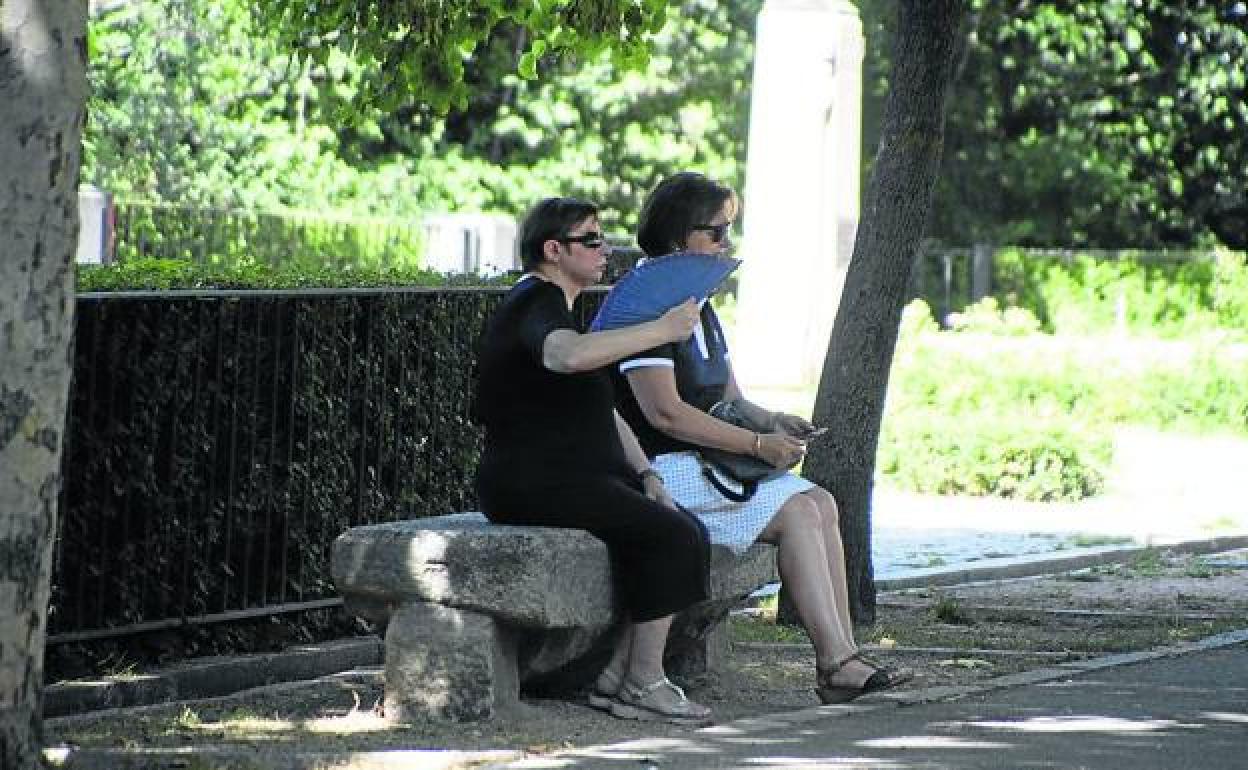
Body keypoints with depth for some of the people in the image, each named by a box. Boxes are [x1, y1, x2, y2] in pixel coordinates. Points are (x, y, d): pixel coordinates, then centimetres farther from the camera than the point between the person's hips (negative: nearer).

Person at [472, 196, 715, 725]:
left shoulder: (557, 305, 23)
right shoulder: (536, 304, -12)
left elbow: (601, 408, 24)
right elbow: (571, 356, -38)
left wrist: (645, 473, 11)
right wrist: (661, 331, -33)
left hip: (576, 475, 10)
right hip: (532, 480, -10)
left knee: (691, 533, -5)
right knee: (671, 537, -21)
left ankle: (616, 676, -5)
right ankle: (644, 686, -15)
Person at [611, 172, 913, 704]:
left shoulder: (698, 307, 18)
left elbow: (729, 399, 20)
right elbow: (665, 412, -22)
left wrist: (772, 421, -3)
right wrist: (758, 445, -19)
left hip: (707, 463, 9)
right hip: (661, 470, -9)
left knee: (820, 502, -9)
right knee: (797, 510, -20)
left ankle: (842, 656, -16)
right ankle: (835, 663, -21)